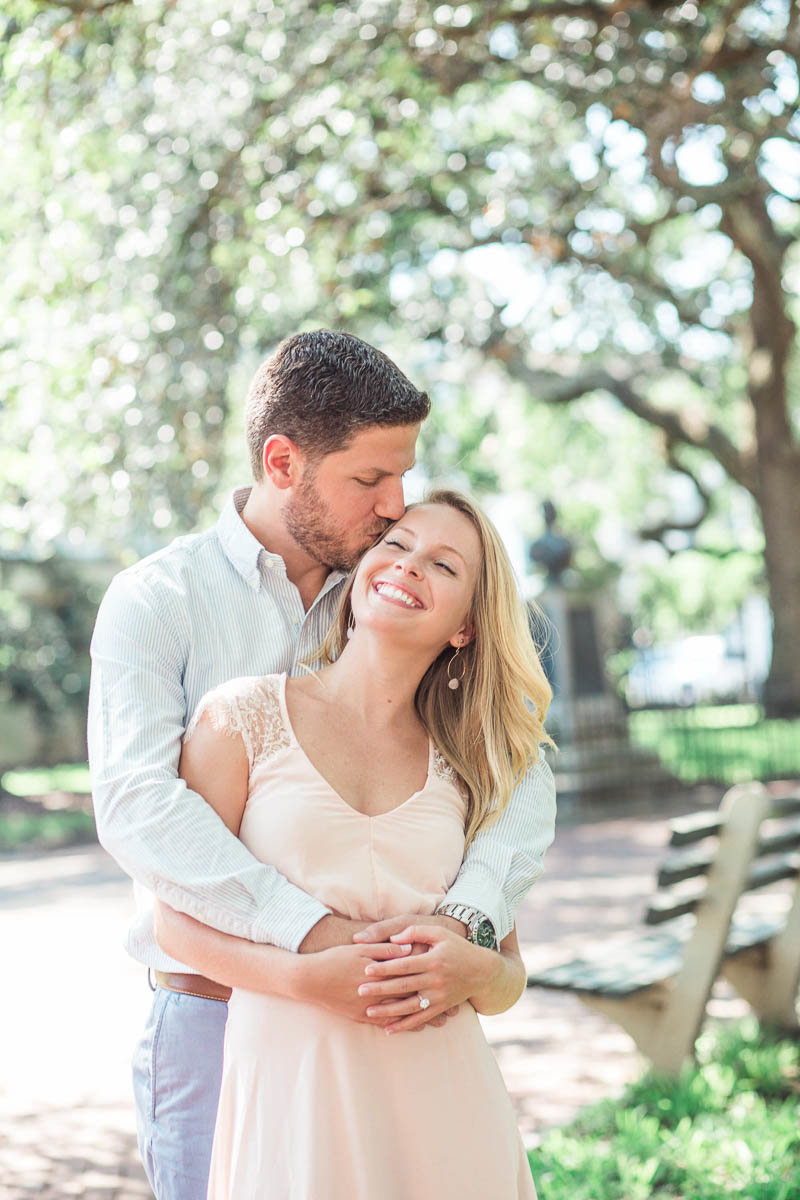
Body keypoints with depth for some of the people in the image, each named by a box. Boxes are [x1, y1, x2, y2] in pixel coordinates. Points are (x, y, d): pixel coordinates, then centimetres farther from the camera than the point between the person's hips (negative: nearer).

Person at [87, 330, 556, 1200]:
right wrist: (315, 933, -33)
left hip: (377, 1019, 4)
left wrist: (465, 921, -22)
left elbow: (519, 776, -3)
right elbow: (136, 804, -22)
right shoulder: (158, 599, -7)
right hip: (217, 1021, -3)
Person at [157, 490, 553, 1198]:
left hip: (441, 1099, 3)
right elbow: (180, 920, -2)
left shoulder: (464, 767, 8)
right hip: (290, 1088, -3)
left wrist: (474, 970, -14)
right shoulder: (245, 715, 0)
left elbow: (510, 975, 10)